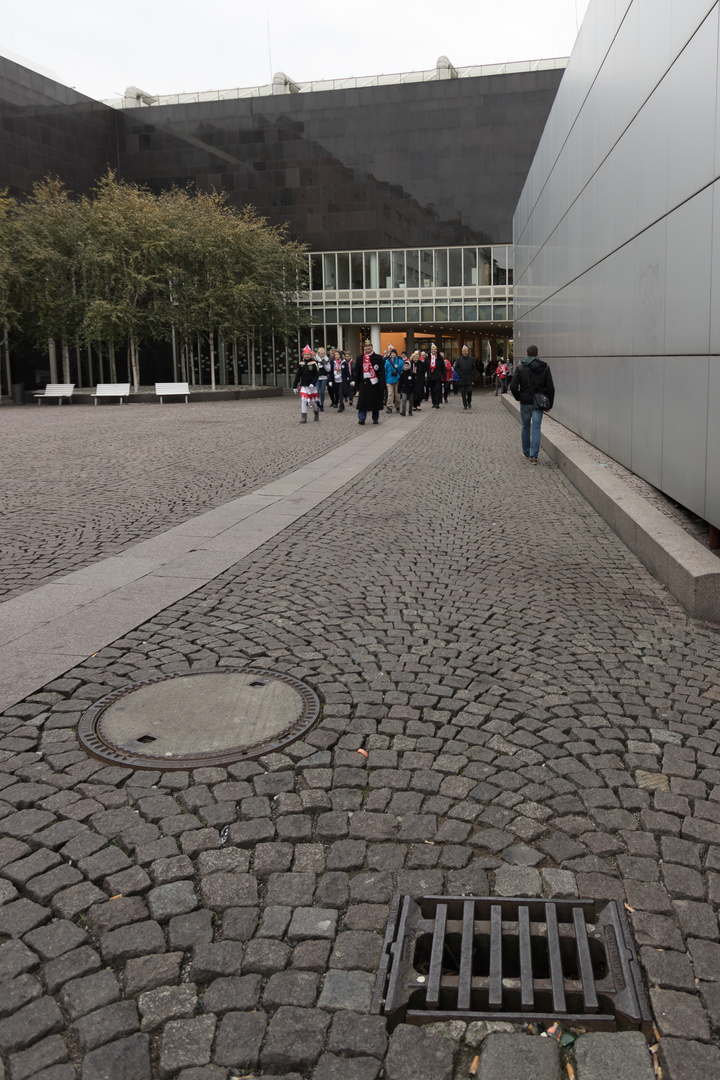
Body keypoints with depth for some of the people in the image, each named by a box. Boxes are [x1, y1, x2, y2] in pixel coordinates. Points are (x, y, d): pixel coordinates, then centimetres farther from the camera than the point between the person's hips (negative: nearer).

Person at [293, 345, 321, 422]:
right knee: (303, 401, -11)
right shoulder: (301, 364, 6)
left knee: (313, 401, 10)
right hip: (303, 386, 2)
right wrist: (294, 386, 6)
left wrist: (313, 383, -20)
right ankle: (303, 417, -9)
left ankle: (316, 413, 38)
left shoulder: (314, 363, -4)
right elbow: (297, 375, 9)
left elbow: (317, 374, -8)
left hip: (312, 386, -2)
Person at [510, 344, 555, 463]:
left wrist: (518, 398, 7)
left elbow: (513, 386, -10)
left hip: (525, 403, 0)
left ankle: (526, 452, 29)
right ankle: (534, 456, -8)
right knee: (536, 429, 0)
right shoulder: (545, 368, 0)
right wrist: (549, 405, 6)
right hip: (538, 403, 0)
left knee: (525, 427, 17)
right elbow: (550, 388, -2)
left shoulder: (520, 368, -4)